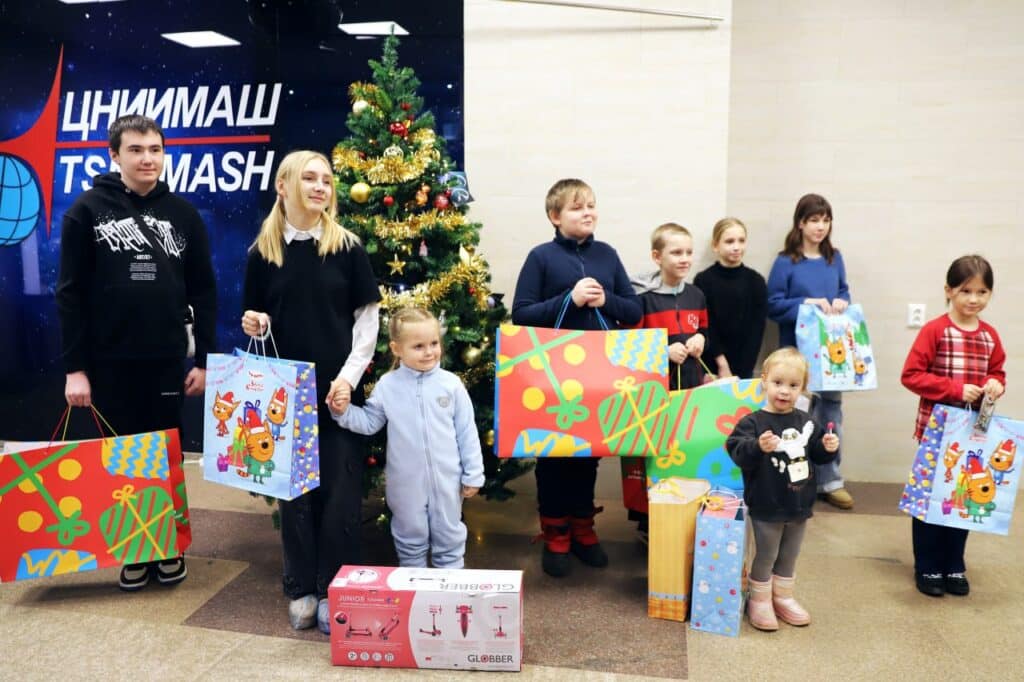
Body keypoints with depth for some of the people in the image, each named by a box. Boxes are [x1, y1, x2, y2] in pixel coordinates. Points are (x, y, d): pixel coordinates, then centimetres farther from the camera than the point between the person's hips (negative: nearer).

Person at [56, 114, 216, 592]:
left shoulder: (183, 215, 4)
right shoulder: (87, 212, -1)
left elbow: (204, 292, 5)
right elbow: (70, 294, -2)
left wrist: (205, 359, 1)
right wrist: (75, 366, -6)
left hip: (167, 360, 1)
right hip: (110, 362, -1)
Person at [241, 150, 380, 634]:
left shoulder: (347, 247, 0)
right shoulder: (262, 253, 5)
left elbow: (367, 318, -1)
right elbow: (257, 324, 12)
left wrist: (349, 375, -11)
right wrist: (253, 326, -11)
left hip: (339, 389, -1)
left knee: (340, 491, 2)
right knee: (294, 489, 8)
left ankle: (333, 590, 17)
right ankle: (301, 589, 23)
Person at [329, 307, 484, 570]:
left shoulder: (451, 383, -7)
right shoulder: (387, 385, -5)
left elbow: (466, 432, -2)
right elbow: (369, 423, 5)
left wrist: (473, 474, -1)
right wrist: (344, 412, -13)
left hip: (446, 478, 0)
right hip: (406, 481, 1)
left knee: (449, 539, 14)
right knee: (410, 540, 16)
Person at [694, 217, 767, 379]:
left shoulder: (756, 281, 3)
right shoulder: (703, 280, -3)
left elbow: (757, 328, -1)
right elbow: (705, 328, -5)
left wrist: (741, 371, -9)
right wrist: (722, 364, -12)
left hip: (744, 368, 2)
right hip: (711, 367, -2)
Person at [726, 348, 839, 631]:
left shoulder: (806, 422, 2)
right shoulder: (753, 422, -15)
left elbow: (817, 454, 12)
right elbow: (738, 453, -26)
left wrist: (828, 448, -8)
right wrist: (758, 447, -43)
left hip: (799, 506, 5)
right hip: (766, 507, -5)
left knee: (789, 557, 20)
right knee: (765, 556, 9)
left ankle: (783, 597, 37)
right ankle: (759, 601, 26)